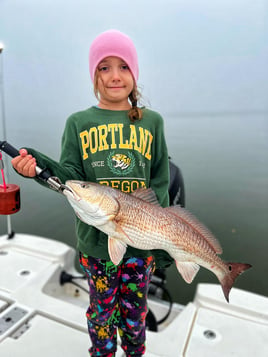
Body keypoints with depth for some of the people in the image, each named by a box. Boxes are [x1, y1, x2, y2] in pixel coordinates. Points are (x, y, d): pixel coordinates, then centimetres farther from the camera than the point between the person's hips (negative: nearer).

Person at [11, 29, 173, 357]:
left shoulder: (151, 121, 1)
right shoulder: (78, 122, -1)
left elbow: (160, 183, 1)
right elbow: (72, 179, -4)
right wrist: (40, 168, -24)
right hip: (96, 238, 0)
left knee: (135, 309, 20)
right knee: (102, 309, 19)